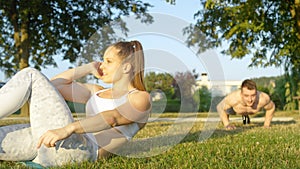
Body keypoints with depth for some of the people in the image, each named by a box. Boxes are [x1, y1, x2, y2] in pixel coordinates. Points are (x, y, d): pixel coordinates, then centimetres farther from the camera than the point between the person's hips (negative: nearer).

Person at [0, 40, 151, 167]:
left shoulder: (141, 98, 7)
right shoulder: (97, 92, 30)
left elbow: (113, 118, -15)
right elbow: (54, 84, 30)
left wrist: (67, 129, -31)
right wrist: (89, 68, 28)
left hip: (76, 149, -8)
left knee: (30, 76, -11)